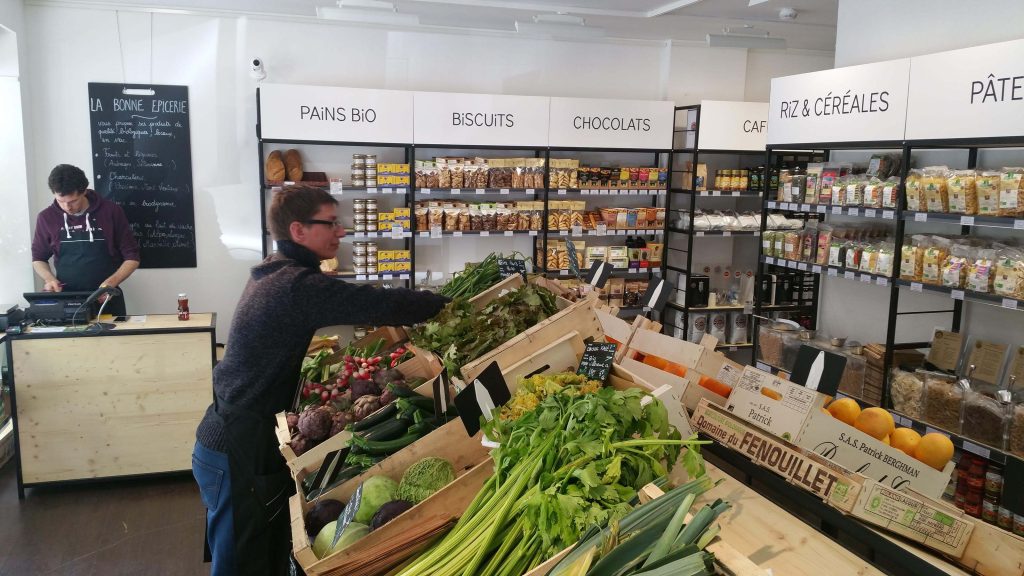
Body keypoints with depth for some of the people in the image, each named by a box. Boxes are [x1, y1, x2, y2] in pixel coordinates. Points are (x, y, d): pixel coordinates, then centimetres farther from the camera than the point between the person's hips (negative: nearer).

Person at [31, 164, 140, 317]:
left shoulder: (111, 212, -6)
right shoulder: (46, 217, 1)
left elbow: (132, 257, -2)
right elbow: (38, 259, 16)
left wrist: (111, 282, -16)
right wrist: (49, 278, -5)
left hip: (107, 299, -1)